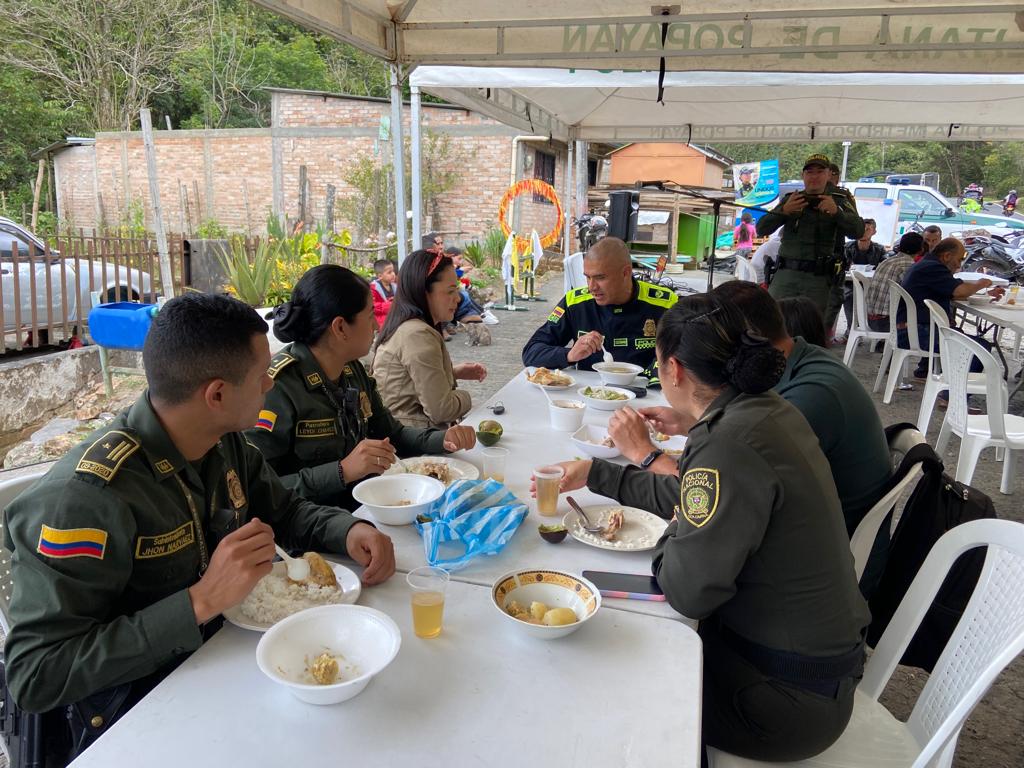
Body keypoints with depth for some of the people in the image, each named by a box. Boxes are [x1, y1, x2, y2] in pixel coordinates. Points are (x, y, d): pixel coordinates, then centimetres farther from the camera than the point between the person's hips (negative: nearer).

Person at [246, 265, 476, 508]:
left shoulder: (353, 369, 5)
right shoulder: (278, 386, -19)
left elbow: (390, 433, 17)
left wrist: (443, 439, 0)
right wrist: (342, 471, -28)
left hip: (363, 505, 7)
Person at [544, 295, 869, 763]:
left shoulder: (731, 443, -30)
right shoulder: (761, 409, -1)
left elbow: (686, 590, -27)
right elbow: (690, 497, 12)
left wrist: (674, 534, -6)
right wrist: (594, 474, 18)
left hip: (787, 693, -7)